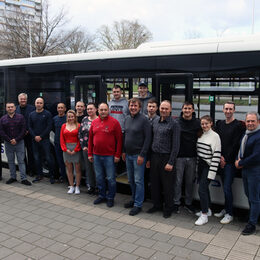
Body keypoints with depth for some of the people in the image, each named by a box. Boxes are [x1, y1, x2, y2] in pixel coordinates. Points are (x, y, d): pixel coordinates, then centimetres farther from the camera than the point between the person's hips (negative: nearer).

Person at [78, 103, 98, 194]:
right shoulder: (84, 119, 10)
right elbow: (80, 133, 10)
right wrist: (83, 146, 2)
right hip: (86, 148, 5)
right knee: (88, 167, 11)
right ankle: (90, 186, 22)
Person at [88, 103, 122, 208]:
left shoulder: (114, 122, -6)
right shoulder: (94, 122, 8)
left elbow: (119, 139, -7)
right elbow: (90, 139, 13)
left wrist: (117, 155, -10)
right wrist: (90, 154, 10)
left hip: (109, 156, -4)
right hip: (96, 155, 5)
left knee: (110, 178, 3)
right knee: (99, 177, 14)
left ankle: (110, 198, 19)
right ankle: (102, 196, 30)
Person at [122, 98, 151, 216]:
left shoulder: (144, 119, -12)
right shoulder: (127, 119, 10)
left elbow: (148, 138, -15)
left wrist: (142, 155, -17)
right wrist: (124, 151, 14)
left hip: (138, 155, -7)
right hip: (128, 154, 7)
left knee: (138, 180, -1)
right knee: (131, 180, 16)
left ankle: (138, 204, 8)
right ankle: (134, 199, 31)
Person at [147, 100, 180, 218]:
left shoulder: (174, 124, -9)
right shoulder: (155, 121, 9)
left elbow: (175, 145, -11)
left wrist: (171, 162, -15)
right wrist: (149, 158, 10)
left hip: (166, 157, -5)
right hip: (154, 156, 6)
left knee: (167, 185, 4)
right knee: (154, 183, 13)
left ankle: (168, 208, 21)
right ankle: (157, 205, 31)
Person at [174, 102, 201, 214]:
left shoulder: (197, 123, 2)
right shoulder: (176, 122, -2)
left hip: (192, 157, 2)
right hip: (179, 157, -2)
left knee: (190, 181, 12)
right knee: (178, 181, 5)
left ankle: (188, 203, 26)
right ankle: (176, 202, 18)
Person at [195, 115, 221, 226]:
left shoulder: (215, 136, -11)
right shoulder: (200, 135, 9)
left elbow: (217, 155, -14)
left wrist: (212, 171, -18)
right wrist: (197, 166, 10)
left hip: (208, 166, -7)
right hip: (200, 165, 7)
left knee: (202, 189, -10)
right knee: (204, 188, 15)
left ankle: (204, 215, -1)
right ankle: (207, 209, 31)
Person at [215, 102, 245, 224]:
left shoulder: (238, 125, -7)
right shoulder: (219, 124, 12)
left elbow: (236, 145, -10)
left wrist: (226, 159, -10)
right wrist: (220, 157, -3)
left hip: (230, 162, -5)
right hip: (221, 161, 5)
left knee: (227, 187, -5)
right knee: (225, 186, 13)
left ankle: (229, 214, 7)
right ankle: (226, 209, 25)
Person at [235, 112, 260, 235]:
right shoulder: (246, 134, 10)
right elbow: (241, 149, 21)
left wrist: (241, 163, -12)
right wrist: (239, 159, 1)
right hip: (245, 170, 8)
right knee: (248, 195, 19)